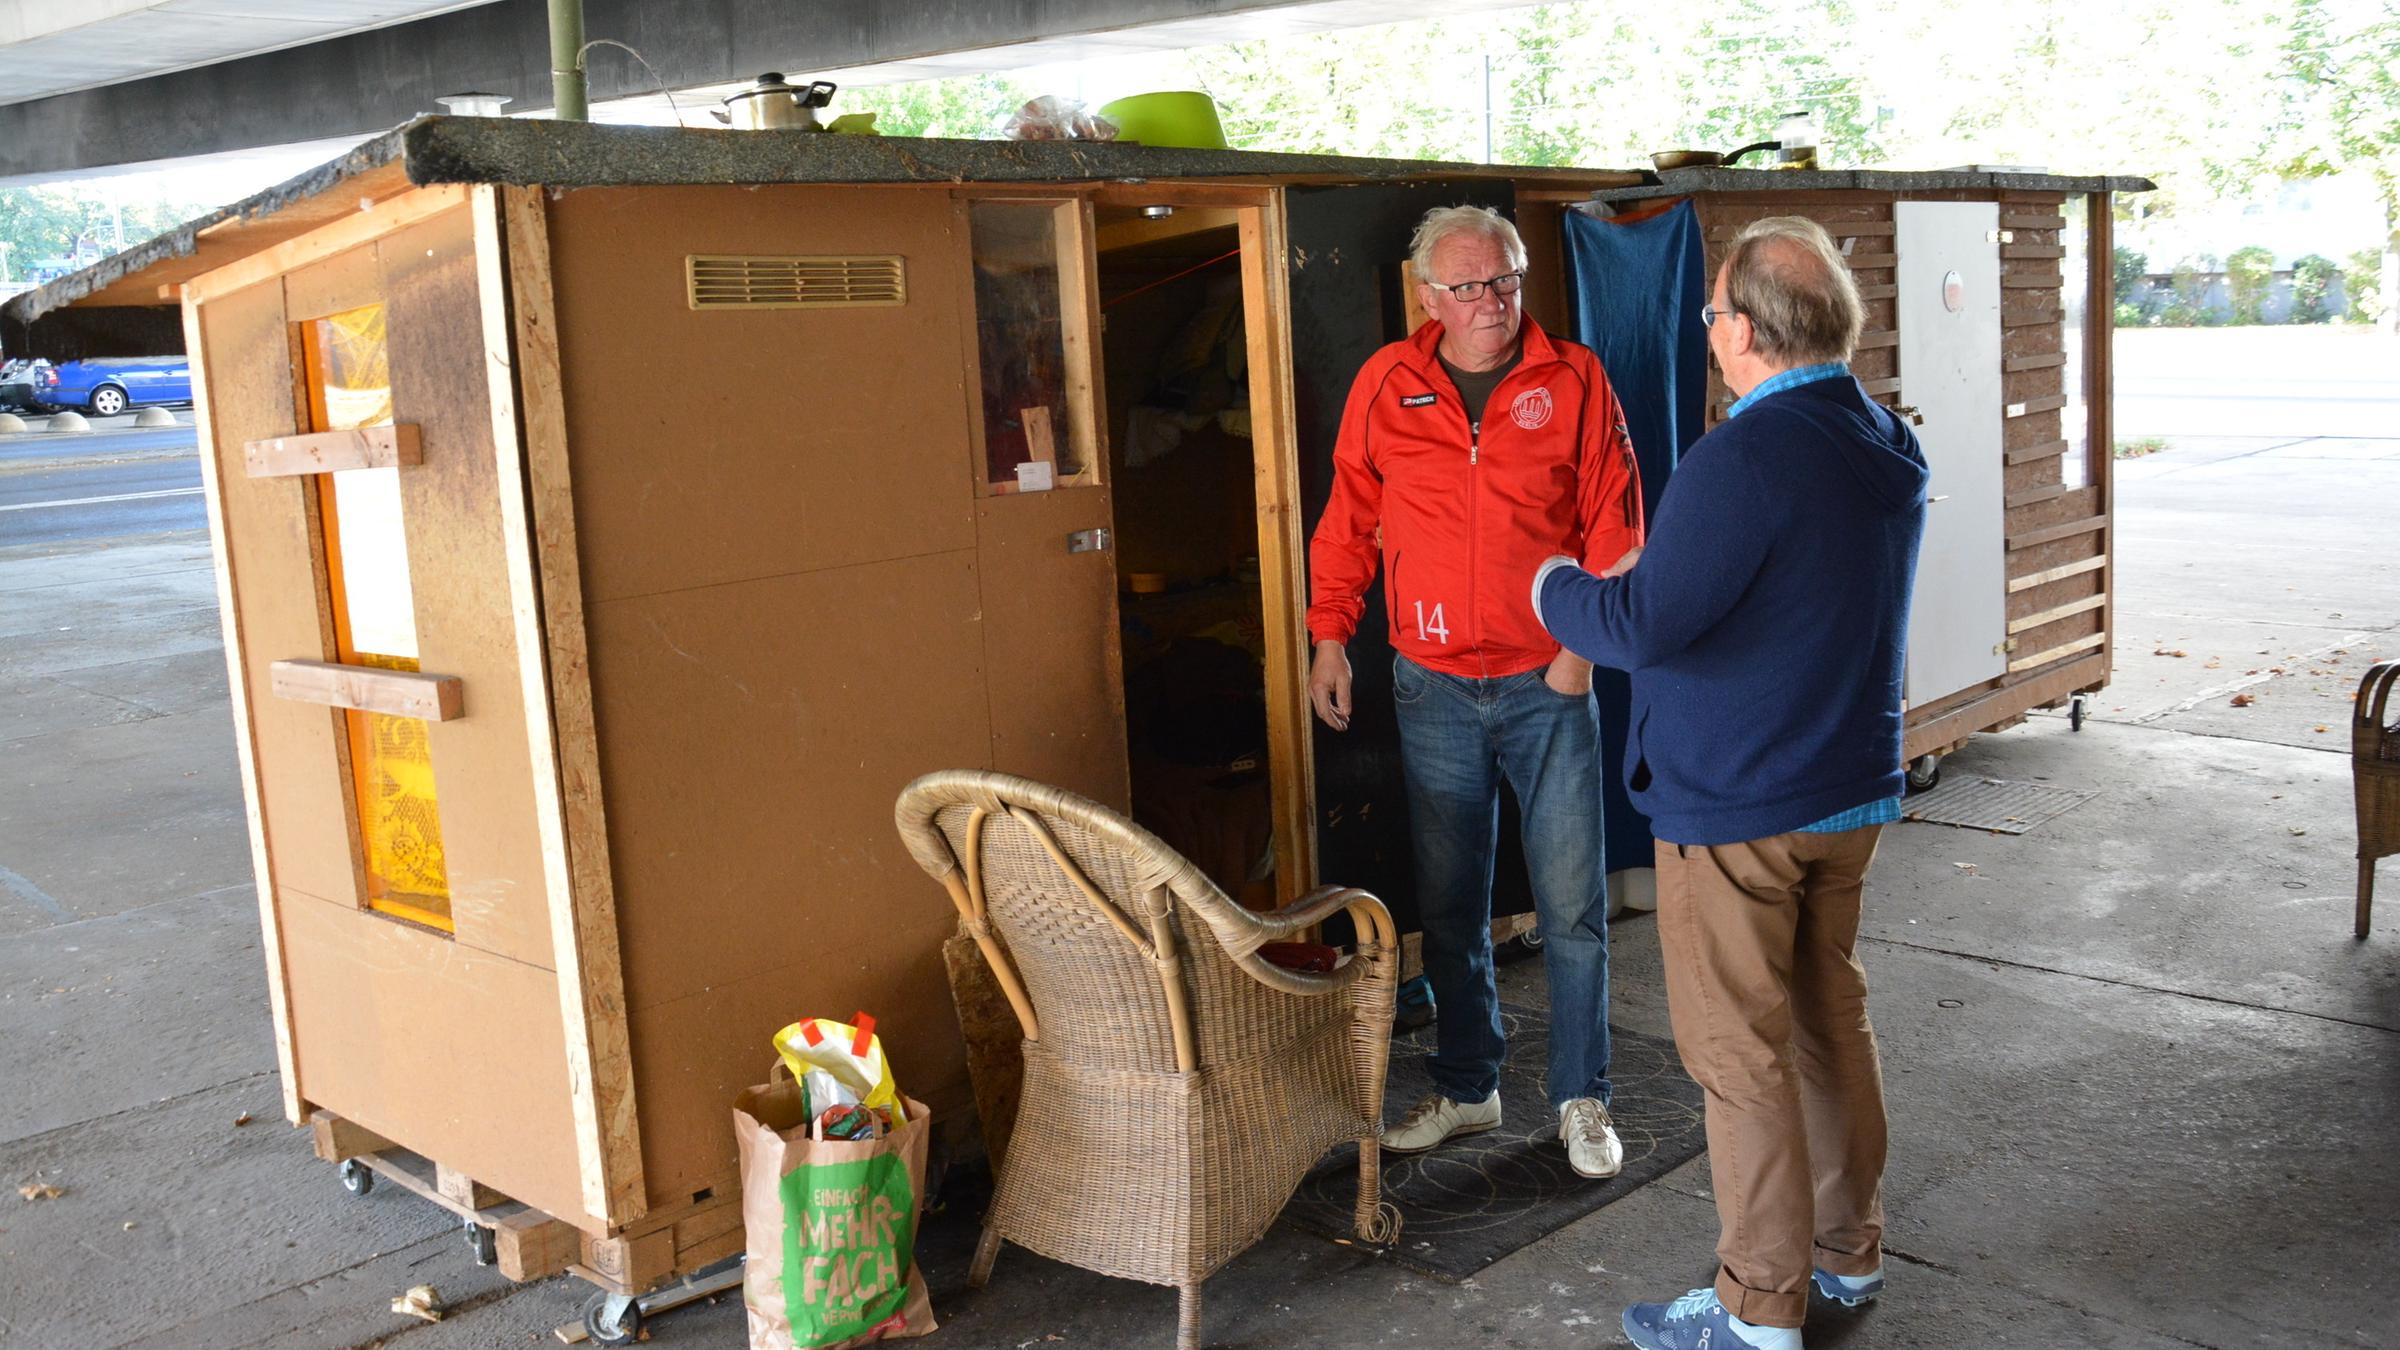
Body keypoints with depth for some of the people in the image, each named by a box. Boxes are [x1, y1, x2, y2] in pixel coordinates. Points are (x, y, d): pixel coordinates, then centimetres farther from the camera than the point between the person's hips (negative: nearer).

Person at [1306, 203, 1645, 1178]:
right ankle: (1466, 1088, 28)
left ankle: (1581, 1098, 19)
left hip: (1549, 684, -2)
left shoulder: (1573, 379, -2)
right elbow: (1349, 518, 9)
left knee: (1572, 905, 2)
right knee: (1449, 904, 11)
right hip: (1434, 689, 2)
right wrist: (1329, 634, 3)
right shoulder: (1386, 384, 3)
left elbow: (1614, 519, -1)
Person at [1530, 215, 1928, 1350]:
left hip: (1734, 809, -9)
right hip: (1853, 791, 9)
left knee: (1739, 1053, 2)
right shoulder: (1892, 454, 7)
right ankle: (1849, 1251, 34)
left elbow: (1642, 627, -25)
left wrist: (1553, 587, -5)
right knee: (1830, 1018, 20)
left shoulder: (1745, 459, -23)